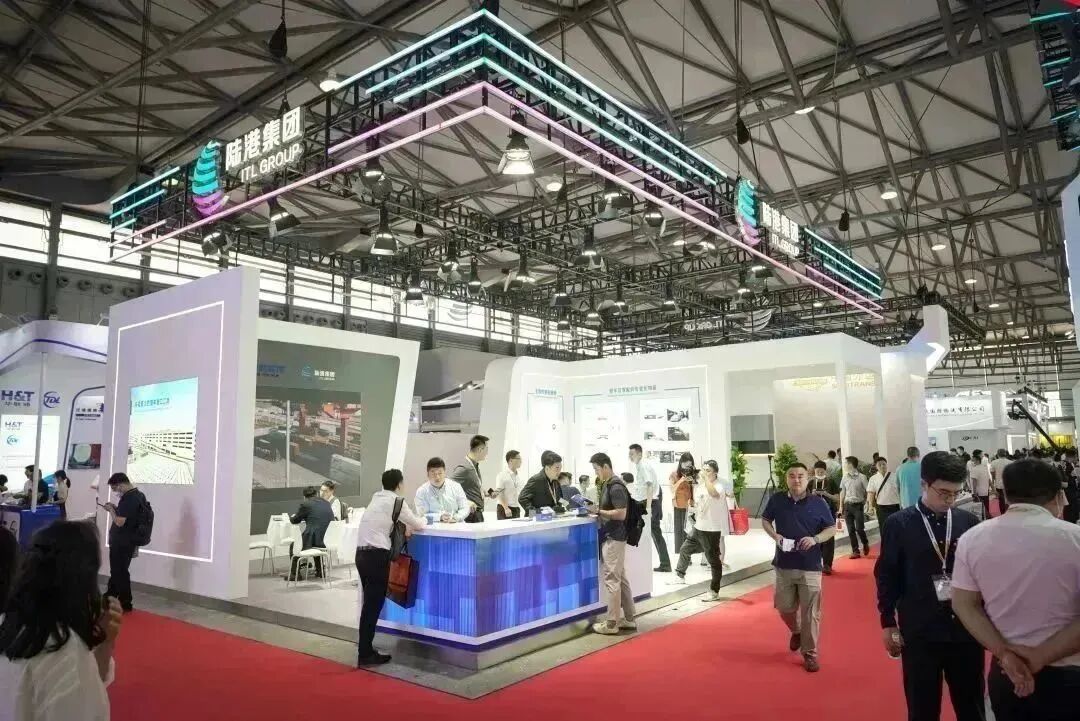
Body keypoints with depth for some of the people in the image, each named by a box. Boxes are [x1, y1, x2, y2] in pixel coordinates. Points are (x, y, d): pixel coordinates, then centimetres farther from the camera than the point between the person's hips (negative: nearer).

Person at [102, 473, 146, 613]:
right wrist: (116, 508, 8)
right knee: (117, 571, 22)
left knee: (119, 572, 3)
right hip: (129, 541, 10)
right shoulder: (139, 495, 8)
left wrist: (111, 509, -10)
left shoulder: (128, 499, -23)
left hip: (121, 543, -10)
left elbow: (119, 522, -25)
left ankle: (125, 604, 12)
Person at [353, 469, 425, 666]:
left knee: (369, 603, 15)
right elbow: (418, 525, 4)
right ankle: (365, 654, 2)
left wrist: (404, 525, 16)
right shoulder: (396, 501, -5)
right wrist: (422, 519, 25)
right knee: (374, 605, -2)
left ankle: (365, 649, 22)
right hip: (377, 555, -8)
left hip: (362, 553, 8)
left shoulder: (376, 498, 16)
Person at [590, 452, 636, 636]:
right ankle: (628, 619, 21)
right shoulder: (609, 484, 12)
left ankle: (611, 623, 4)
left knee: (611, 579, -3)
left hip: (613, 538, -10)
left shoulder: (616, 487, -18)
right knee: (620, 579, 13)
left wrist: (599, 511, -17)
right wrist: (597, 510, 8)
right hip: (612, 537, 10)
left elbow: (621, 514, -23)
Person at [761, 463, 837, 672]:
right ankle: (796, 632, 44)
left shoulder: (818, 503, -6)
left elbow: (832, 529, 3)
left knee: (810, 612, 3)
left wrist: (815, 539, -16)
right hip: (784, 565, 2)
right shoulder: (777, 500, -3)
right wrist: (774, 535, -8)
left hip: (810, 566, -2)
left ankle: (810, 654, 18)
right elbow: (765, 520, 12)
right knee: (784, 607, 12)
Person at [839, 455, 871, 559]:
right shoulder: (844, 478, 8)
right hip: (847, 505, 4)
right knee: (851, 530, 4)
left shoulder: (862, 477, -6)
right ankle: (855, 551, 11)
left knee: (859, 528, -7)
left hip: (858, 505, -4)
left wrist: (867, 505, -6)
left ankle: (865, 544, 23)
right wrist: (841, 507, 11)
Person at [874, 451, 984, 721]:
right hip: (919, 632, -2)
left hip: (966, 628, 2)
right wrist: (888, 623, 0)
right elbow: (887, 576, -1)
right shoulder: (899, 525, -6)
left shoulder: (969, 522, -1)